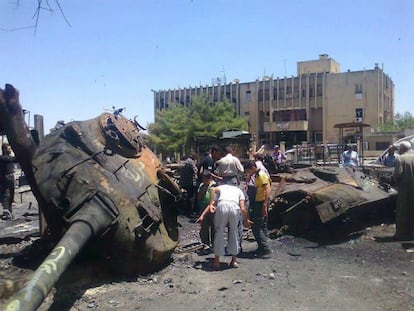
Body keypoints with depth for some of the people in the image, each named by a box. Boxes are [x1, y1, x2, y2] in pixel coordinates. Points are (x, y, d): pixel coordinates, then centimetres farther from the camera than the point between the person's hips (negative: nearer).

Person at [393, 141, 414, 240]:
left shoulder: (400, 159, -12)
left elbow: (397, 174, -17)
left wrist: (397, 184, 0)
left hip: (405, 190, -4)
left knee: (403, 212, 6)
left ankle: (403, 233, 9)